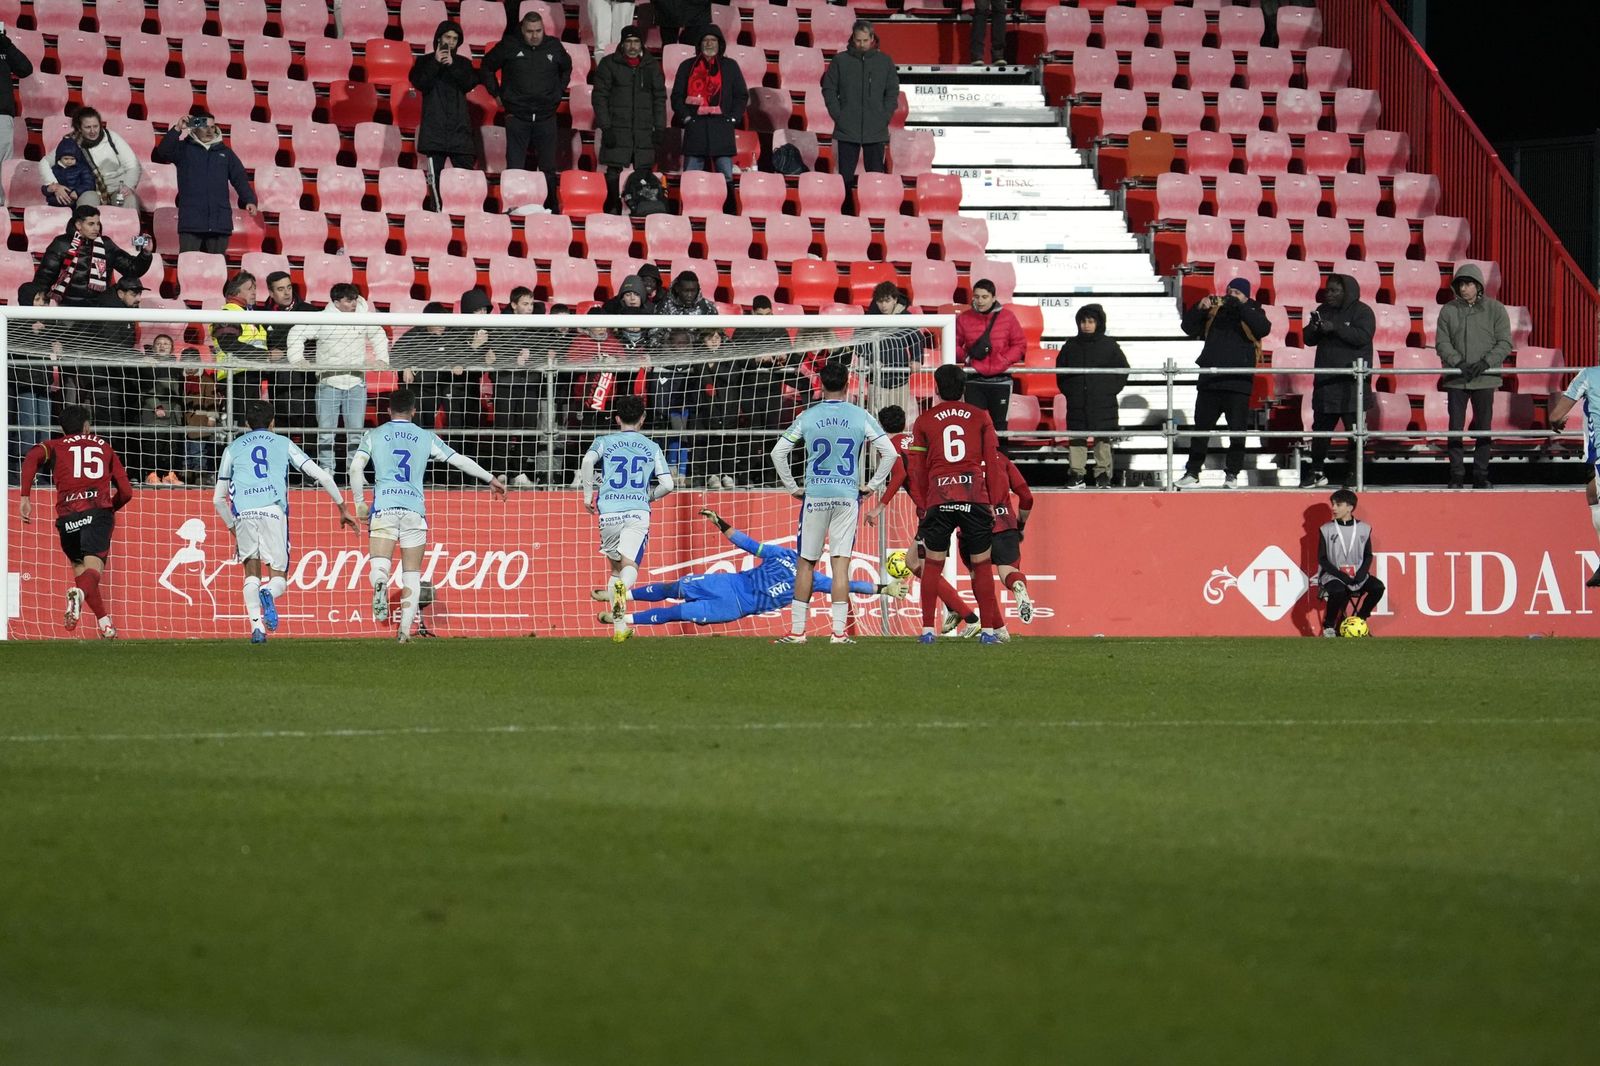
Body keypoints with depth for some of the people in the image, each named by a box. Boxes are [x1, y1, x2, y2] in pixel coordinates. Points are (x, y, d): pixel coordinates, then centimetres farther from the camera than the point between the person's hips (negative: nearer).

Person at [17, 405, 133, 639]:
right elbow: (126, 492, 22)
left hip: (68, 515, 1)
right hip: (99, 510, -1)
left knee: (80, 569, 19)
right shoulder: (104, 447, 25)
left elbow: (33, 457, -4)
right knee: (93, 569, -16)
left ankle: (106, 624, 15)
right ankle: (80, 593, -49)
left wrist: (25, 497, -7)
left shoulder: (55, 446, 20)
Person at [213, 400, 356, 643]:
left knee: (251, 574, 15)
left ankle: (256, 626, -5)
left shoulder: (233, 449, 24)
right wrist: (342, 507, 26)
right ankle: (269, 594, -32)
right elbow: (322, 476, 16)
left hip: (244, 513, 1)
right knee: (278, 580, 4)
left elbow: (218, 499, 25)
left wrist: (233, 528, 40)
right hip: (274, 511, -1)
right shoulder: (283, 444, 21)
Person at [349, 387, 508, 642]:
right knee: (412, 574, 8)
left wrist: (359, 502, 7)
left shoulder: (374, 435, 10)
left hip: (384, 507, -1)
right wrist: (490, 479, 24)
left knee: (379, 564, -9)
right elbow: (460, 460, 14)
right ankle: (405, 629, -1)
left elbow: (356, 467, -2)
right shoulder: (426, 437, 12)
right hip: (414, 509, 1)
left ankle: (380, 584, -46)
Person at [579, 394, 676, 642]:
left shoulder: (605, 442, 10)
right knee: (630, 566, -11)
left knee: (616, 568, 16)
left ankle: (619, 626, 15)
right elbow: (667, 484, 6)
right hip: (638, 511, -1)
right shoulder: (652, 447, 13)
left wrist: (588, 494, -1)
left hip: (609, 512, 1)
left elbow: (588, 461, -11)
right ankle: (622, 587, -49)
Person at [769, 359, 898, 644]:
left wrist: (792, 487, 9)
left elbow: (778, 452, 1)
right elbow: (889, 452, -2)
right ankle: (839, 631, -3)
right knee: (840, 564, 0)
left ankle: (797, 630, 8)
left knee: (806, 563, 8)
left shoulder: (807, 417, 0)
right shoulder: (860, 417, 0)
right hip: (848, 496, 0)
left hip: (814, 495, 0)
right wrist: (872, 486, 6)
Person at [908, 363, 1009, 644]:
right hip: (975, 496, 0)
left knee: (932, 565, 9)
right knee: (981, 566, 7)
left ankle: (927, 629, 4)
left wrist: (921, 505, 17)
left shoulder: (924, 421, 9)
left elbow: (917, 470, 9)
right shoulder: (980, 417, 10)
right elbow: (992, 462, 8)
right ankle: (989, 629, 4)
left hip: (938, 500, 0)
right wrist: (993, 502, 13)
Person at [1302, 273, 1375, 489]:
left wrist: (1335, 328, -23)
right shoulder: (1323, 310, 13)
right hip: (1325, 380, 5)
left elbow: (1362, 337, -18)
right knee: (1321, 429, 8)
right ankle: (1317, 473, 17)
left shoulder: (1362, 312, -3)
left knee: (1354, 429, -5)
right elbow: (1308, 339, 11)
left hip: (1351, 382, -5)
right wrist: (1313, 328, -11)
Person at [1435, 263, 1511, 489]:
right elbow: (1442, 343, 0)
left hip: (1485, 378, 0)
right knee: (1455, 428, -1)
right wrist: (1458, 362, -15)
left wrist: (1486, 362, -16)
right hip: (1456, 379, 0)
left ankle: (1481, 476, 10)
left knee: (1483, 428, 4)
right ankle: (1456, 476, 4)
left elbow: (1504, 343, -2)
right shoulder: (1448, 311, 3)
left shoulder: (1495, 310, 1)